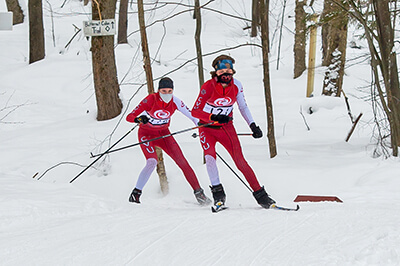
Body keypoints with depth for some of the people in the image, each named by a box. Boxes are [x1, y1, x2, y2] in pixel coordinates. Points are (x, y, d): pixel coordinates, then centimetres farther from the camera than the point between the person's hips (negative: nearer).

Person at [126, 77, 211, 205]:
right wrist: (138, 119, -48)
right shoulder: (151, 99, -25)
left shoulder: (175, 101, -16)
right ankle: (136, 193, -15)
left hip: (164, 133, 3)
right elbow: (129, 117, -27)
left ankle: (198, 191, 3)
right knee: (152, 162, -26)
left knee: (182, 161, -6)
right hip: (146, 134, -3)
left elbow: (191, 114, -7)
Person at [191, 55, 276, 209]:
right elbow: (195, 111, -19)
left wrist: (252, 125, -4)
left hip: (226, 127, 2)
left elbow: (243, 106, 5)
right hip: (207, 128, -2)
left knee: (240, 160, -7)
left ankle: (259, 194, -3)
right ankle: (218, 192, -16)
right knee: (210, 156, -25)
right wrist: (214, 117, -33)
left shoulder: (236, 85, -10)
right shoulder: (208, 87, -21)